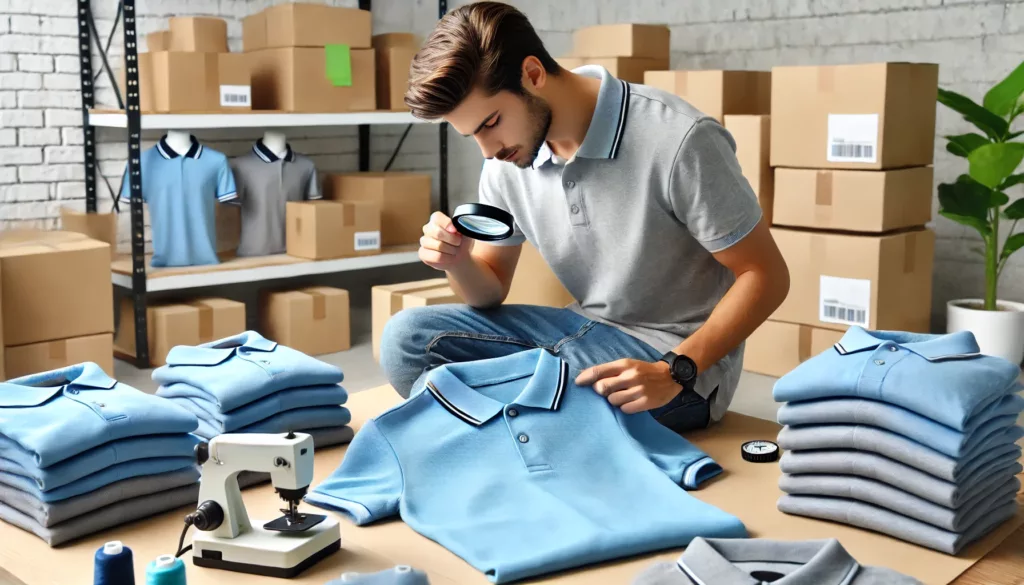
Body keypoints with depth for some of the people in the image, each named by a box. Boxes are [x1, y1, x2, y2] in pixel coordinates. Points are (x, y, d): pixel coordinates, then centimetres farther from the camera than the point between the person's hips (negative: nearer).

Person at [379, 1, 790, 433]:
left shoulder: (678, 140, -22)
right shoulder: (506, 159, -2)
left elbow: (765, 276, -16)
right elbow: (490, 291, 9)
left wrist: (674, 372, -28)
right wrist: (457, 262, -15)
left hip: (679, 354, -7)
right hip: (587, 330, 7)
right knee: (406, 337, -9)